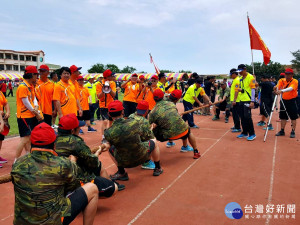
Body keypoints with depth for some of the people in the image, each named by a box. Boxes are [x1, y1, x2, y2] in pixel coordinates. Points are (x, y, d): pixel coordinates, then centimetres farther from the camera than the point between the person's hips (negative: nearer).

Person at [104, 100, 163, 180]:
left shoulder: (109, 133, -22)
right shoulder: (134, 122, -19)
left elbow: (107, 145, -1)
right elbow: (145, 136, -1)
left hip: (124, 163, 0)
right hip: (141, 157, 0)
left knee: (111, 148, 25)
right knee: (154, 142, 27)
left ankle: (122, 173, 26)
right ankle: (158, 169, 43)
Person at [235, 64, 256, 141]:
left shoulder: (250, 77, -9)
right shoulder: (241, 79, 14)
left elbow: (253, 89, -13)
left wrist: (252, 101, -20)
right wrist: (240, 89, -2)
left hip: (248, 100, -8)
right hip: (241, 100, 8)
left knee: (247, 117, -9)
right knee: (242, 117, 10)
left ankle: (252, 134, -1)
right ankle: (245, 133, 21)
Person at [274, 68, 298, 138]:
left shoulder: (295, 81, -12)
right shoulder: (281, 80, 1)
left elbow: (291, 88, -31)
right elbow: (278, 86, -15)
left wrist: (282, 91, -48)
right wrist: (276, 88, -40)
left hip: (292, 101, -4)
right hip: (283, 100, 4)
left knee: (293, 117, -1)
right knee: (283, 117, 11)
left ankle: (293, 132, 6)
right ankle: (282, 131, 20)